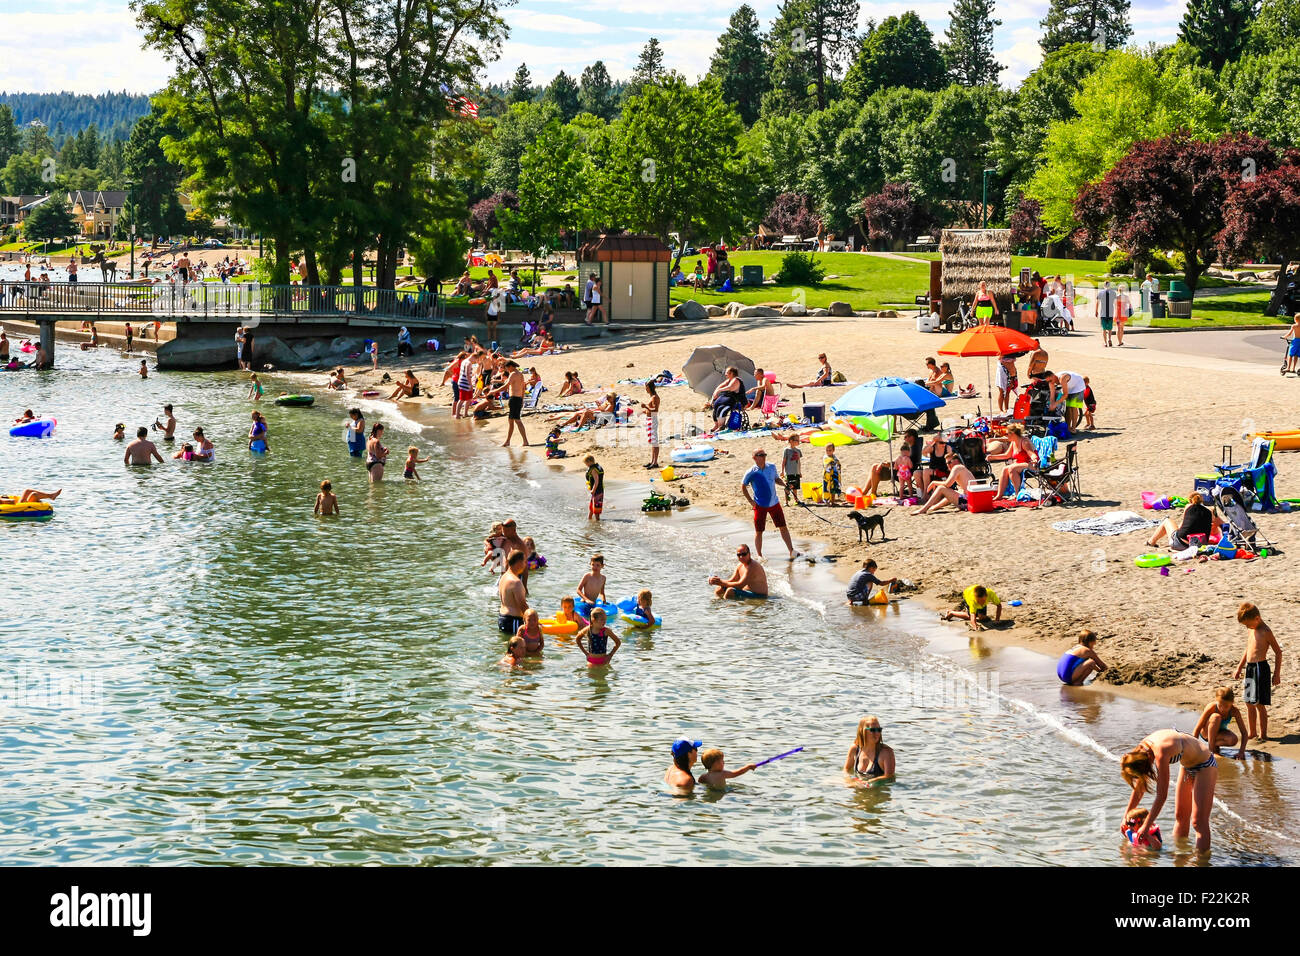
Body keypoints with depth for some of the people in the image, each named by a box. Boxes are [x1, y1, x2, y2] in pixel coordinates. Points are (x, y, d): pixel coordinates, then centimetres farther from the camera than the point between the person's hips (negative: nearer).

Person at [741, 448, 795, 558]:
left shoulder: (772, 467, 1)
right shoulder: (751, 473, -11)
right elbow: (743, 487, 0)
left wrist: (784, 483, -2)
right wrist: (750, 501, -6)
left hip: (774, 503, 4)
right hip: (760, 505, -4)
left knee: (783, 527, 4)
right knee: (759, 531, 3)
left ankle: (791, 551, 9)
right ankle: (759, 556, 15)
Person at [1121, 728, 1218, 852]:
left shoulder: (1161, 753, -35)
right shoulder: (1143, 749, -10)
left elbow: (1162, 795, -31)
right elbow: (1140, 786, 5)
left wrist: (1146, 826, -26)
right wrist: (1126, 814, 8)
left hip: (1205, 766, -9)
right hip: (1187, 766, 9)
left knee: (1198, 821, -11)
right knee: (1180, 816, 13)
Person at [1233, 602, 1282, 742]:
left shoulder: (1266, 632, -15)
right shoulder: (1252, 630, 11)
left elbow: (1278, 652, -12)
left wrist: (1276, 674, -11)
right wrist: (1239, 668, 24)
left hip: (1260, 668, -9)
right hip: (1250, 668, 9)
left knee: (1259, 704, -4)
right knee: (1249, 703, 14)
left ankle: (1263, 734, 6)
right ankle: (1252, 733, 25)